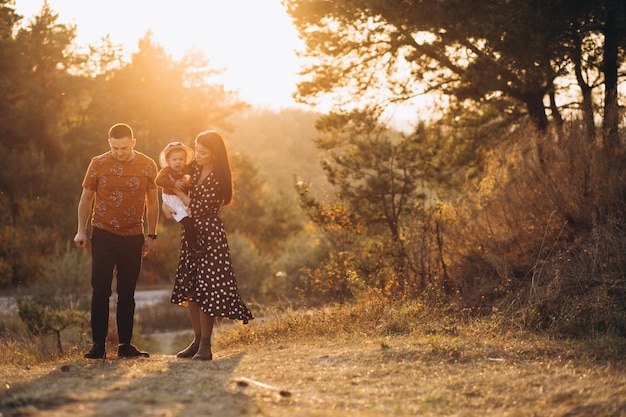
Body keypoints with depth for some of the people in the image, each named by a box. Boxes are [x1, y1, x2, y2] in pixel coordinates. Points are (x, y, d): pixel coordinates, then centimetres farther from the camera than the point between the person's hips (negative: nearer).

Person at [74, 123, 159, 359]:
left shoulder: (147, 166, 1)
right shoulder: (98, 164, -2)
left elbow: (152, 202, 9)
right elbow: (86, 198, 7)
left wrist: (151, 236, 7)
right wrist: (81, 230, 0)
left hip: (133, 237, 1)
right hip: (103, 235, -1)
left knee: (127, 293, 6)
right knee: (100, 291, -5)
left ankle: (125, 345, 12)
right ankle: (98, 344, -1)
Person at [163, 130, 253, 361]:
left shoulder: (219, 179, -15)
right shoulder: (194, 167, 5)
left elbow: (199, 208, -14)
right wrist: (166, 203, -3)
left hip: (209, 236, -7)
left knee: (206, 289, -7)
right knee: (189, 289, 8)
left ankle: (205, 346, -2)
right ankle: (197, 339, 18)